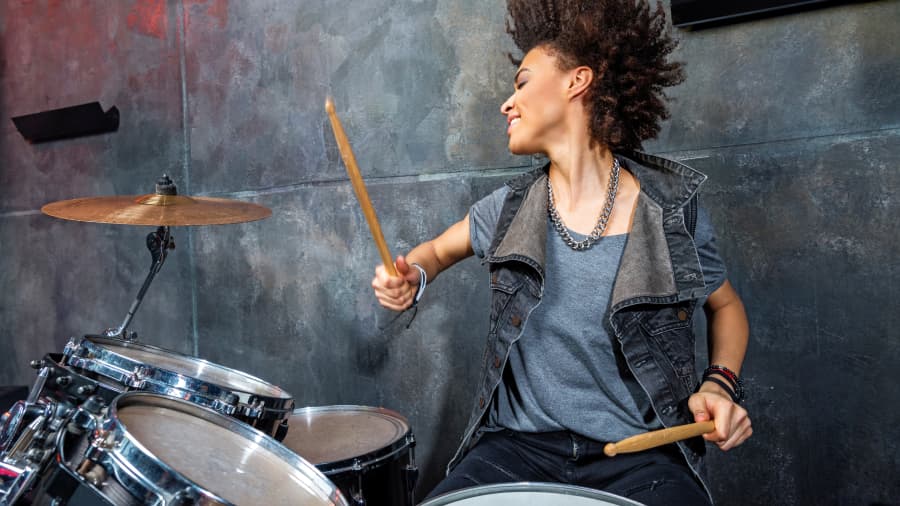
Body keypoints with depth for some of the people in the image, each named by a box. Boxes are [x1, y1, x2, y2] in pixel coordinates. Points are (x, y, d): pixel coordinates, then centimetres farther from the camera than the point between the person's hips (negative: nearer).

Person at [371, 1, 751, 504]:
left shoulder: (673, 210, -8)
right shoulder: (510, 209, -2)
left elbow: (726, 306, 9)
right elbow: (439, 248, 17)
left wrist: (721, 384, -9)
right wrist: (411, 277, -5)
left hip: (641, 453, -1)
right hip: (522, 443, 2)